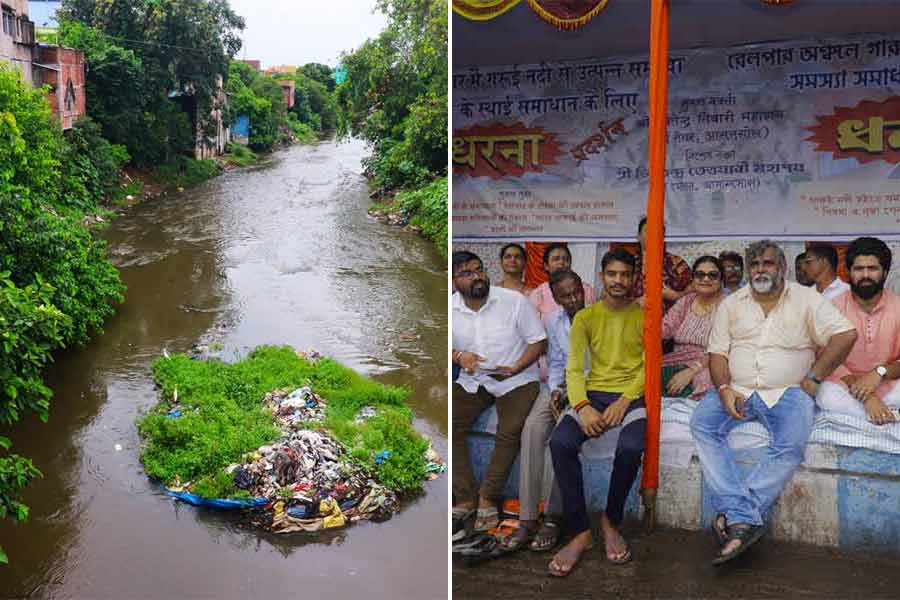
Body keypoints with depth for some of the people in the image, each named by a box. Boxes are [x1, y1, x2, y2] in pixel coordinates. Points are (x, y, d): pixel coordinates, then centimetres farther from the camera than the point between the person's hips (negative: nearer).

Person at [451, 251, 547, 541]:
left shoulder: (515, 301, -8)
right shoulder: (450, 308, 1)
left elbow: (538, 341, -5)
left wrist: (516, 368, -20)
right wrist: (459, 356, -14)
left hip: (517, 379, -3)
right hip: (472, 380, 3)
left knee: (511, 432, -25)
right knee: (450, 428, -17)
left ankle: (488, 497, -8)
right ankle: (465, 497, -7)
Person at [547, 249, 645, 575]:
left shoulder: (644, 316, 5)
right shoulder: (585, 317, 8)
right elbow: (574, 368, 1)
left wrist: (624, 401, -16)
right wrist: (583, 406, -18)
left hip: (632, 395, -1)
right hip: (594, 393, 1)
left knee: (631, 447, -34)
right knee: (560, 442, -29)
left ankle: (611, 521, -6)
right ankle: (580, 532, -17)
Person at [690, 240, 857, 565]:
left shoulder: (806, 300, 5)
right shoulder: (731, 304, 12)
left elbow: (845, 335, -4)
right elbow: (717, 353, 7)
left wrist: (812, 379, -9)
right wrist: (724, 389, -11)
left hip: (787, 392, -2)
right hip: (737, 390, 2)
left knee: (791, 445, -32)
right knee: (702, 424, -26)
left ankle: (734, 515, -27)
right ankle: (745, 518, -33)